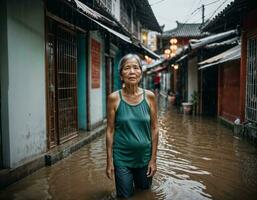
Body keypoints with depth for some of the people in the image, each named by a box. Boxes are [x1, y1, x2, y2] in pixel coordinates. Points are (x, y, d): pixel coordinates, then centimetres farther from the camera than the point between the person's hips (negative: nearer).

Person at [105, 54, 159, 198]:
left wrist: (153, 159, -2)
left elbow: (154, 128, -2)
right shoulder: (114, 98, -11)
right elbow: (110, 130, -6)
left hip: (144, 156, 2)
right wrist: (109, 161, -5)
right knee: (125, 196, 13)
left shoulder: (149, 96, -7)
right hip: (122, 158, -2)